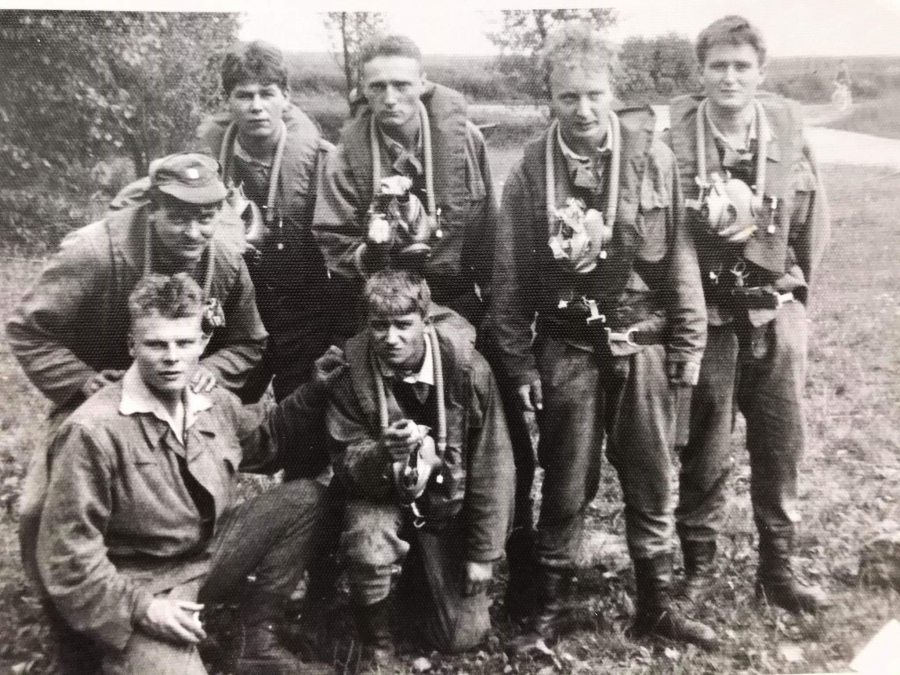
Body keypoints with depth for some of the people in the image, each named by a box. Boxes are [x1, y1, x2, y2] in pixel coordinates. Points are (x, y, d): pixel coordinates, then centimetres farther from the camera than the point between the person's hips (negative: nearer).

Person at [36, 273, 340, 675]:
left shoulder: (216, 402, 1)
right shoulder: (93, 431, -22)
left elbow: (264, 444, 22)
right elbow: (68, 551, -19)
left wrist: (314, 391, 10)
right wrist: (138, 606, -24)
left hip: (211, 551, 8)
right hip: (142, 585, -7)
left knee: (305, 498, -5)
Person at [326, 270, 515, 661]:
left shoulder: (466, 367, -20)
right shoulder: (352, 371, -19)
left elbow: (491, 465, -13)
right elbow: (345, 465, -13)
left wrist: (483, 552, -9)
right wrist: (382, 452, -38)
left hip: (448, 502, 1)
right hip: (382, 499, -1)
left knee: (463, 637, 1)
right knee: (366, 548, -36)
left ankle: (421, 576, 35)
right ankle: (374, 634, -2)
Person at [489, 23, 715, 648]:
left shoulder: (652, 155, -4)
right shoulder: (531, 170, -5)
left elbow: (680, 256, 0)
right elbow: (510, 275, -1)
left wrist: (688, 344, -1)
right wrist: (518, 362, -1)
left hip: (643, 344, 1)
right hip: (567, 349, -1)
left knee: (652, 481, 11)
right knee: (567, 484, 9)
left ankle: (657, 603, 30)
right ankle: (551, 603, 27)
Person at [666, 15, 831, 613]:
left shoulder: (789, 131, 0)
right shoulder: (673, 136, -9)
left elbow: (815, 219, 8)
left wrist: (795, 291, 7)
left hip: (775, 317, 3)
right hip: (704, 316, -2)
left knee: (781, 450, 11)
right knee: (703, 452, 8)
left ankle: (778, 568, 27)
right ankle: (698, 565, 25)